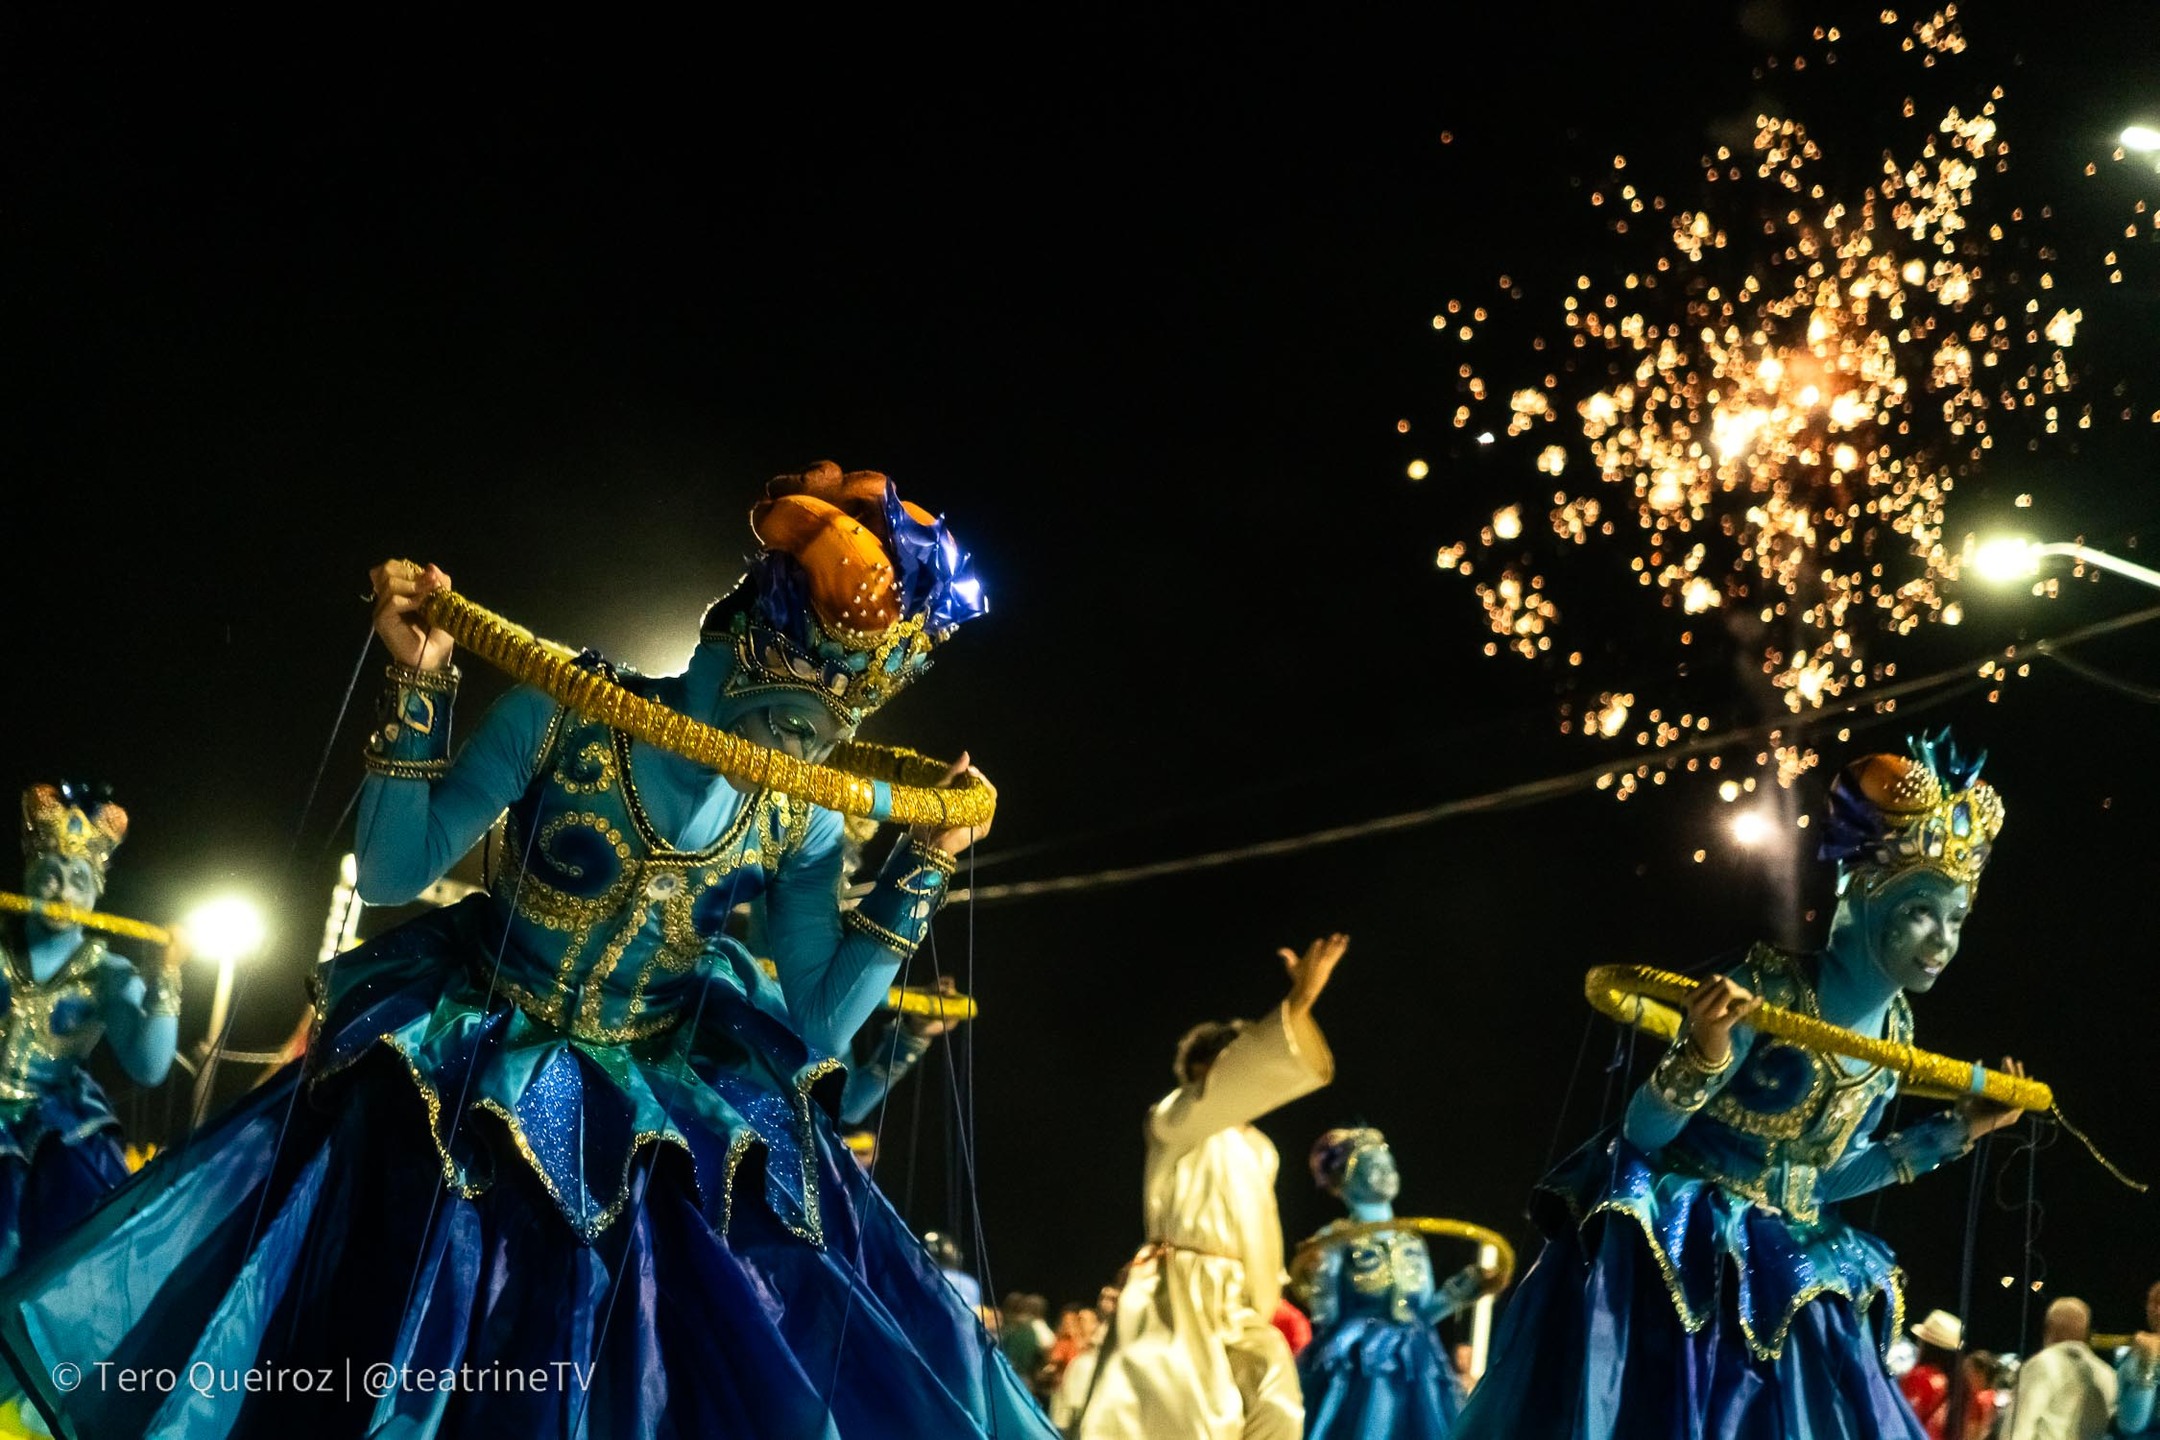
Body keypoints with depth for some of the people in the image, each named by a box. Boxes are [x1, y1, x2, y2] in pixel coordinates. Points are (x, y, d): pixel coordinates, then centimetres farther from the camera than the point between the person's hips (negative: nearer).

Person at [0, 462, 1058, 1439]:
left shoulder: (802, 823, -7)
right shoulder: (564, 716, -16)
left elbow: (819, 1024, -5)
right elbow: (391, 874, -13)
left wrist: (924, 867, -10)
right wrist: (419, 686, -24)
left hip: (666, 1129, 3)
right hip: (459, 1089, -2)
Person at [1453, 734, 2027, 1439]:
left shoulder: (1895, 1027, 4)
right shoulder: (1766, 989, -17)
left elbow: (1822, 1179, 11)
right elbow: (1642, 1135, -16)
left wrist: (1954, 1130, 11)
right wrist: (1704, 1054, -35)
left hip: (1784, 1285, 7)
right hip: (1666, 1259, -6)